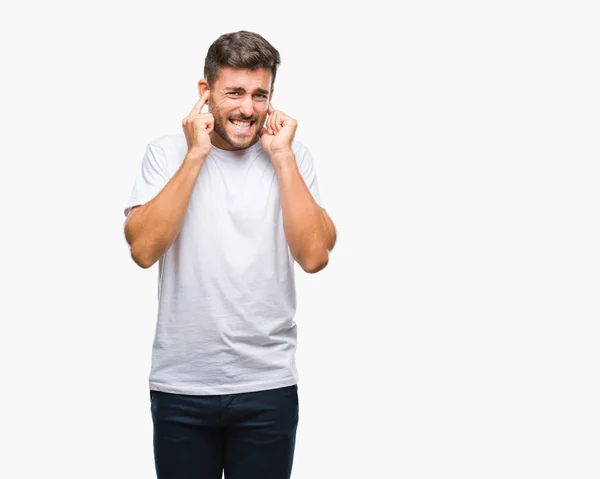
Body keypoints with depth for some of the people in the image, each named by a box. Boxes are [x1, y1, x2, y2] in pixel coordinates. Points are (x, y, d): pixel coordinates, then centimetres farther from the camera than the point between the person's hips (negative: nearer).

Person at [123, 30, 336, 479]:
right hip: (180, 386, 0)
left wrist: (281, 156, -11)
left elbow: (314, 255, -11)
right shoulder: (166, 153, 0)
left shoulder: (294, 157, 1)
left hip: (269, 386, 0)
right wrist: (196, 155, -13)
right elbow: (144, 249, -14)